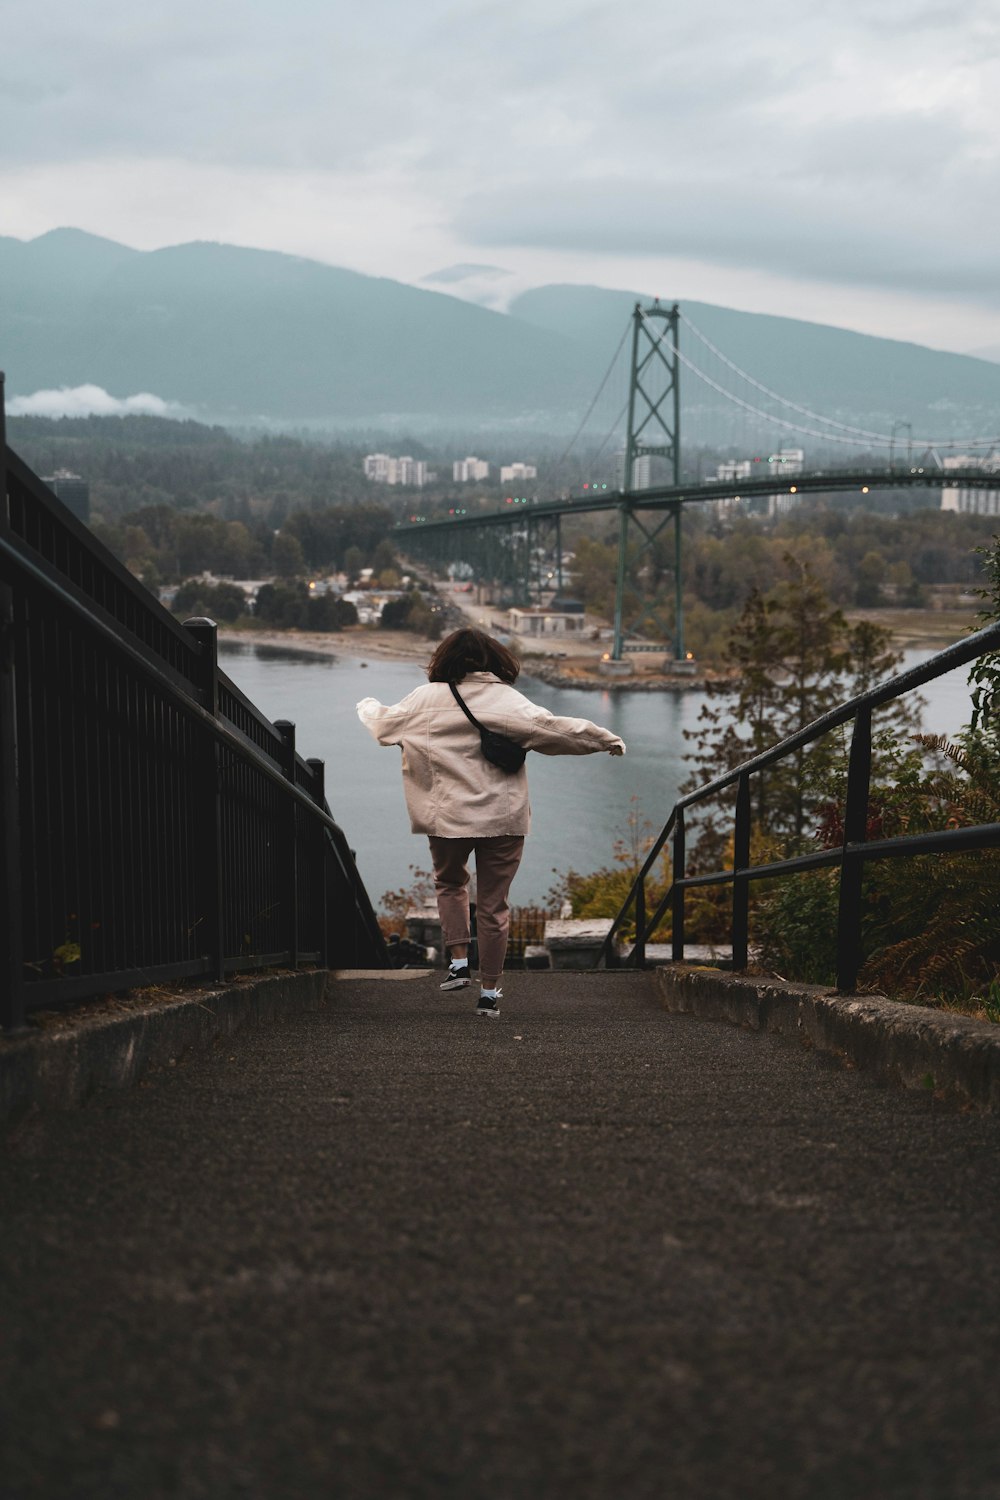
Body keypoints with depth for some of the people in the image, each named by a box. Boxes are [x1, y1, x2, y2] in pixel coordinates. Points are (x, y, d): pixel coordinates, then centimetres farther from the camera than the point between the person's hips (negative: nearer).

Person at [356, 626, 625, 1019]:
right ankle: (489, 991, 10)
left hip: (449, 815, 0)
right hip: (503, 818, 0)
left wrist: (368, 707, 38)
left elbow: (384, 725, 14)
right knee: (493, 904, 7)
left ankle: (458, 961, 11)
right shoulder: (508, 700, -3)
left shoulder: (428, 699, 0)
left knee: (450, 883, 26)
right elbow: (555, 728, -5)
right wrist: (607, 740, 8)